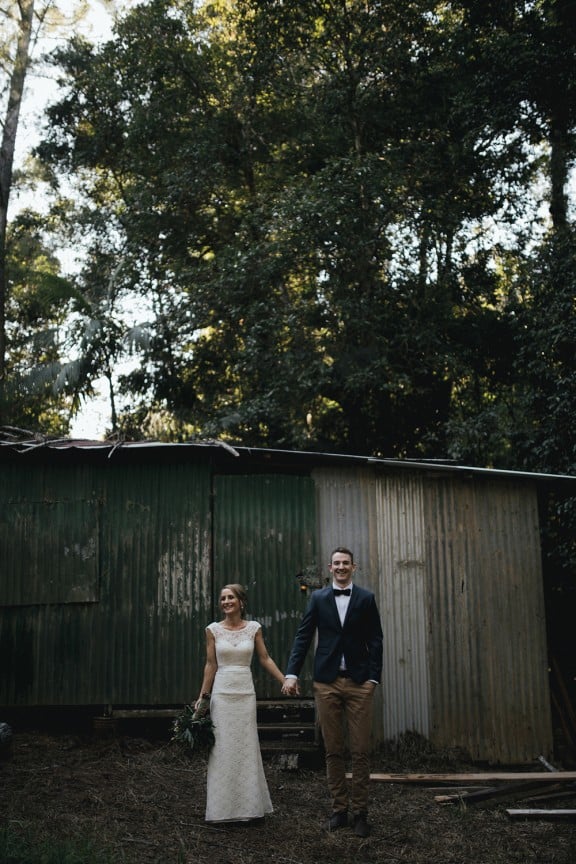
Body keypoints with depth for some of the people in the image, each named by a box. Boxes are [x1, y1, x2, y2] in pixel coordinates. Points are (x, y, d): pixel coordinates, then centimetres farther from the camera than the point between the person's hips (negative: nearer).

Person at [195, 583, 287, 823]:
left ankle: (249, 805, 16)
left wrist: (285, 682, 0)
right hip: (222, 693, -1)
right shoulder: (213, 630, 1)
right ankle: (223, 808, 11)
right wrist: (202, 696, 1)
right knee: (223, 749, 2)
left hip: (246, 693, 1)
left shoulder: (254, 628, 2)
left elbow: (265, 659, 6)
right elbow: (211, 664, 3)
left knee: (247, 748, 5)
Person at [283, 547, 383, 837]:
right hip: (327, 682, 1)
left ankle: (359, 812, 11)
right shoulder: (318, 598, 6)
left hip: (359, 682, -1)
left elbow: (375, 640, 3)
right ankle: (339, 809, 16)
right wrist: (292, 673, -6)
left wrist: (373, 677, -5)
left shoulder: (366, 598, 4)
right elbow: (303, 636, 3)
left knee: (360, 751, 1)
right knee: (333, 750, 6)